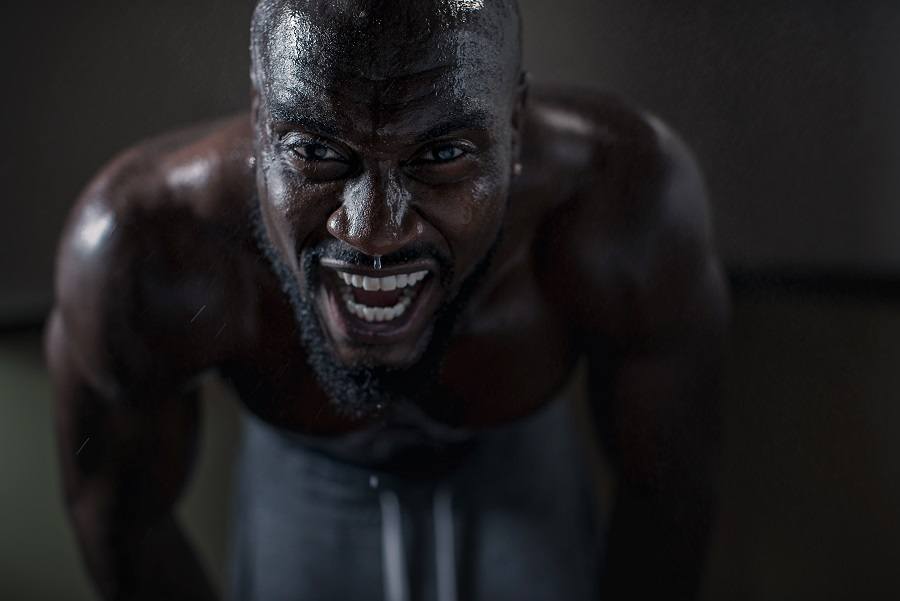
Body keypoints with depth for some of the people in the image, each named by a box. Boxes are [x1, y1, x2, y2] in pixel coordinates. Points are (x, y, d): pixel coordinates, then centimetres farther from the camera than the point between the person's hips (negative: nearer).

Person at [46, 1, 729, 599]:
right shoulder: (135, 252, -40)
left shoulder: (636, 203, -40)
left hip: (518, 453, 1)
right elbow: (123, 516, -18)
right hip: (304, 472, 0)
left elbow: (667, 487, -20)